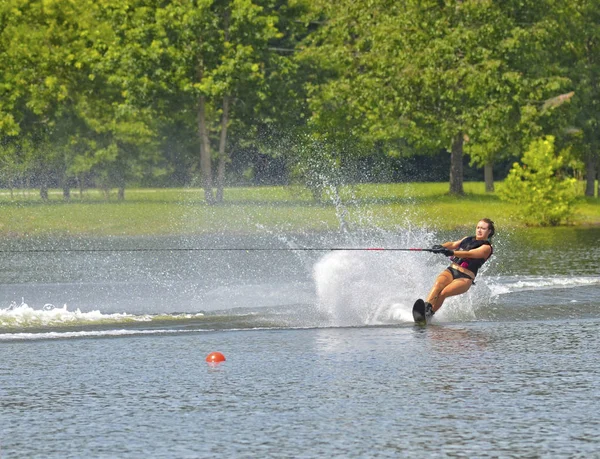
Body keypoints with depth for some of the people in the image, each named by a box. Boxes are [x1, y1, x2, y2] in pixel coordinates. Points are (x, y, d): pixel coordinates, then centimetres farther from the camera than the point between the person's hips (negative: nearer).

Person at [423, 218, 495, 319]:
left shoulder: (486, 248, 0)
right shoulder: (468, 239, 20)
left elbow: (469, 254, -17)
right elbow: (453, 244, 3)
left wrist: (452, 252, -33)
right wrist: (441, 247, -19)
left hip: (465, 277, -4)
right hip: (451, 270, 4)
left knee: (443, 293, -29)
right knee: (438, 284, -29)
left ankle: (428, 315, -27)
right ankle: (425, 307, -46)